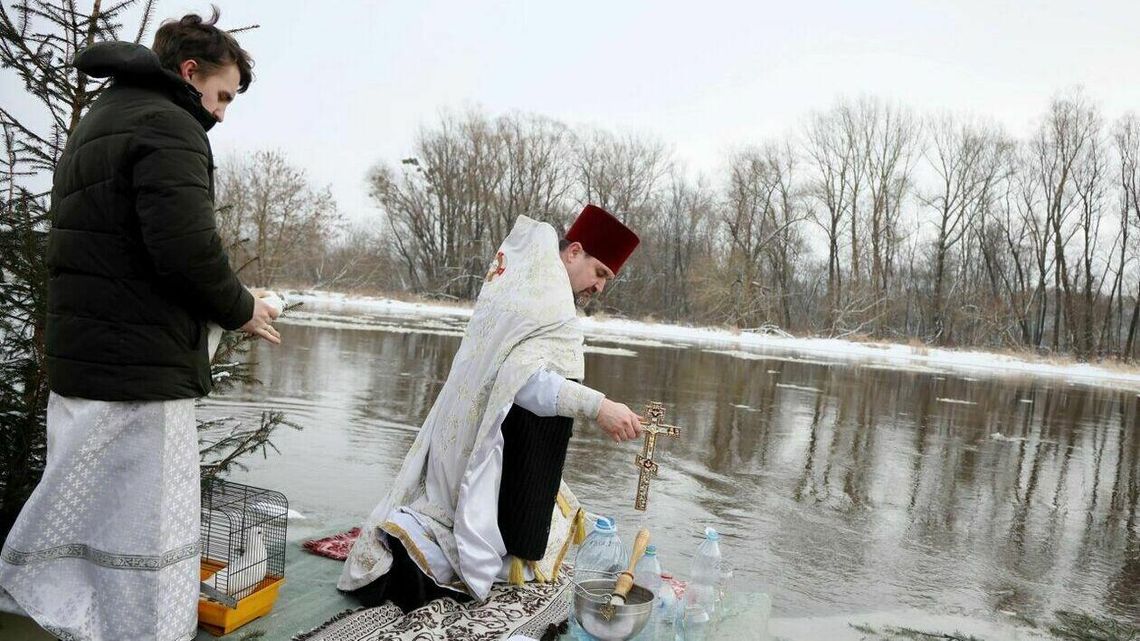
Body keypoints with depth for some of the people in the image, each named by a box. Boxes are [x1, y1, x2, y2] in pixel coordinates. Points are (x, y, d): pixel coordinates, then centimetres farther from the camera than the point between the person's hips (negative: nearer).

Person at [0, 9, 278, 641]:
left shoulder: (94, 123, 21)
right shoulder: (168, 126, -11)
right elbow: (188, 248, -24)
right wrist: (241, 309, -7)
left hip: (76, 363, 10)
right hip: (140, 374, -10)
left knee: (70, 534, 19)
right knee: (142, 543, -3)